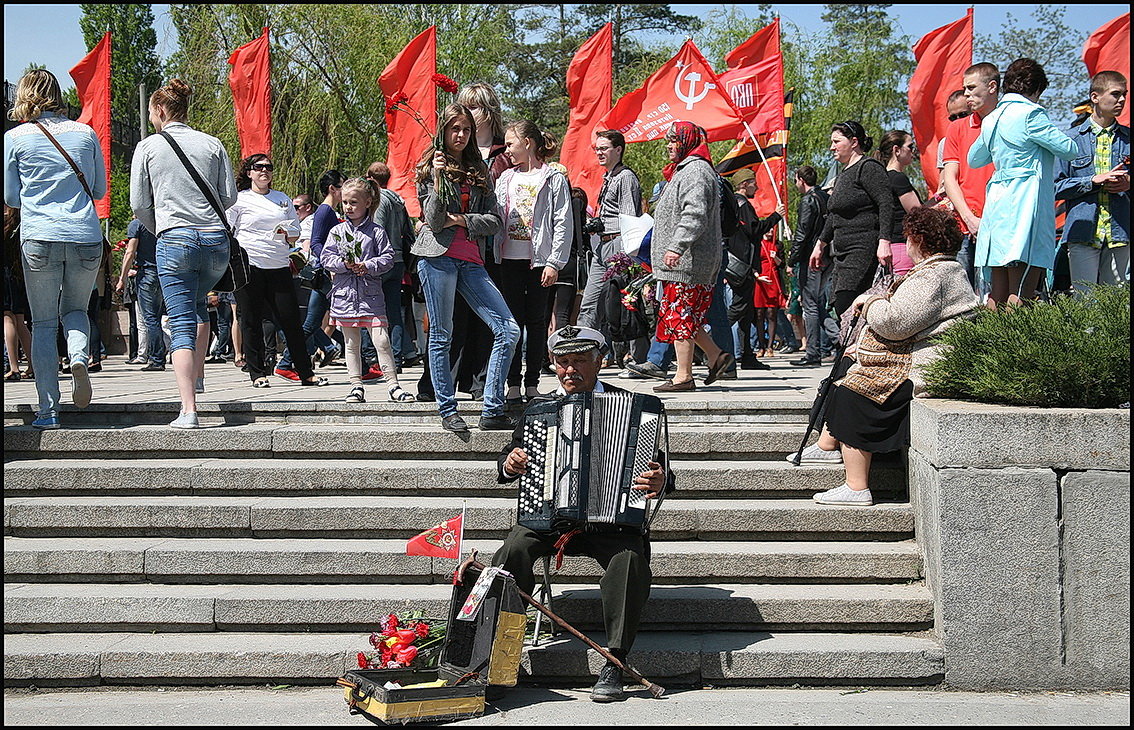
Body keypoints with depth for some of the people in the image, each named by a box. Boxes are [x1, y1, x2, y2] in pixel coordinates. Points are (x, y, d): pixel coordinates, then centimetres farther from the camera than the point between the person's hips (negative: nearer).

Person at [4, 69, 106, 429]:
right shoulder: (85, 133, 7)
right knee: (75, 310, 21)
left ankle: (48, 410, 1)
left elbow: (10, 198, 9)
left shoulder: (15, 138, 2)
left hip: (38, 240, -2)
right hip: (86, 238, 2)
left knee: (43, 323, 6)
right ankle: (79, 357, -11)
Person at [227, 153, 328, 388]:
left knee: (291, 319, 0)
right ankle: (257, 373, 9)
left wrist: (286, 233, -3)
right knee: (251, 321, 0)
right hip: (250, 266, -3)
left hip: (279, 267, 3)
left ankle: (306, 373, 6)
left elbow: (295, 234, 19)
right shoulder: (239, 200, 4)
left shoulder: (283, 199, 16)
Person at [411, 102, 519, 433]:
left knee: (508, 330, -5)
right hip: (438, 256, -4)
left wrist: (461, 220, -5)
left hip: (471, 260, 4)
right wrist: (438, 178, -16)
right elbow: (434, 221, -5)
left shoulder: (479, 171, 18)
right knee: (441, 335, -2)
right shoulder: (430, 168, 6)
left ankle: (492, 411, -2)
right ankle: (448, 411, 7)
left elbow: (495, 221, 10)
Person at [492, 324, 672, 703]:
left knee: (630, 556, -32)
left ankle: (613, 665, -25)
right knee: (515, 548, -27)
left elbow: (656, 470, 5)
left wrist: (660, 481, -19)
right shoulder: (538, 407, 14)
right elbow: (509, 459, 21)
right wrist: (509, 464, -3)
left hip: (611, 520, -2)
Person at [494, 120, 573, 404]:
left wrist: (554, 262, -10)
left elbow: (564, 223, -4)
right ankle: (513, 385, 4)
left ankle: (532, 383, 9)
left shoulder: (553, 178, 1)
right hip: (510, 260, 4)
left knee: (536, 321, 3)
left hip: (539, 260, -3)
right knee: (513, 321, 1)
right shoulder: (505, 178, 16)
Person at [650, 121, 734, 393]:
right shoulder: (684, 170, 23)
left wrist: (677, 246, -30)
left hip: (688, 260, -11)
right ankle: (716, 356, 17)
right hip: (681, 262, 11)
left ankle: (683, 376, -4)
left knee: (681, 317, -7)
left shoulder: (696, 171, -12)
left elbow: (695, 215, -24)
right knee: (683, 316, 12)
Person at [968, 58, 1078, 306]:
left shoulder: (991, 119, 15)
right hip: (1026, 202, -8)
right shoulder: (1030, 114, -7)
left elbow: (974, 159, 29)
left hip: (996, 201, 8)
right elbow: (1069, 150, -5)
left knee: (997, 294, 8)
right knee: (1021, 296, -11)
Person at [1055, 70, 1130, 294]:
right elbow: (1056, 186, 0)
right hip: (1083, 232, -3)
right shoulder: (1073, 138, 4)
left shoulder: (1127, 137, 12)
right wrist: (1094, 181, -11)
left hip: (1120, 233, 3)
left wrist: (1129, 184, -5)